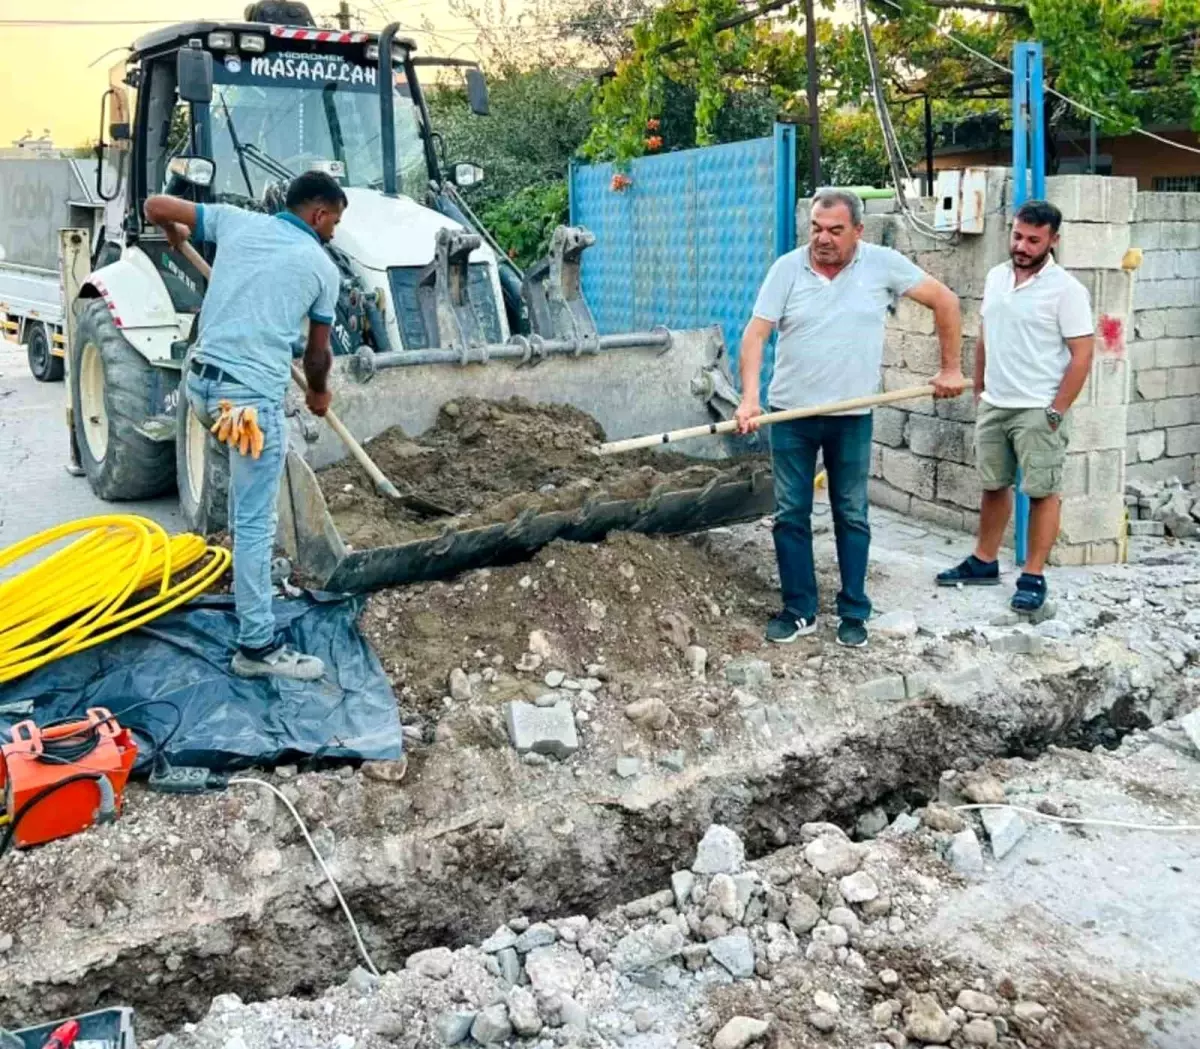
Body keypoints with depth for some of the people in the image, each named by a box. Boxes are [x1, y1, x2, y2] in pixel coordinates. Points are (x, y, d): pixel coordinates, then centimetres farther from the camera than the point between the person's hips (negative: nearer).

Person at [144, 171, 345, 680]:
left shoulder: (236, 220, 11)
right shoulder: (323, 268, 3)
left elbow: (155, 206, 12)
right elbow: (317, 353, 13)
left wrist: (175, 234, 35)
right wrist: (318, 394, 33)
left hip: (200, 382, 6)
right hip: (251, 395, -6)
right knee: (256, 523, -3)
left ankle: (248, 563, 47)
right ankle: (256, 646, 0)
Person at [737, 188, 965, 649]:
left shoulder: (882, 264, -5)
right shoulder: (787, 268, -4)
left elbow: (944, 301, 2)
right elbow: (755, 333, -8)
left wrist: (951, 369, 2)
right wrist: (749, 398, -21)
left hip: (852, 417, -1)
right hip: (790, 413, 1)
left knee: (852, 516, 9)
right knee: (791, 515, 6)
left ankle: (854, 613, 19)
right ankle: (799, 611, 17)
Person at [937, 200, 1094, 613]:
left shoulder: (1065, 289, -12)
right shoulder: (996, 277, 7)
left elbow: (1082, 354, -13)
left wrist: (1056, 412, -15)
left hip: (1038, 411, -6)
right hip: (994, 406, 7)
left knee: (1042, 492, 0)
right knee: (994, 486, 15)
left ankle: (1033, 576, 7)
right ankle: (984, 562, 27)